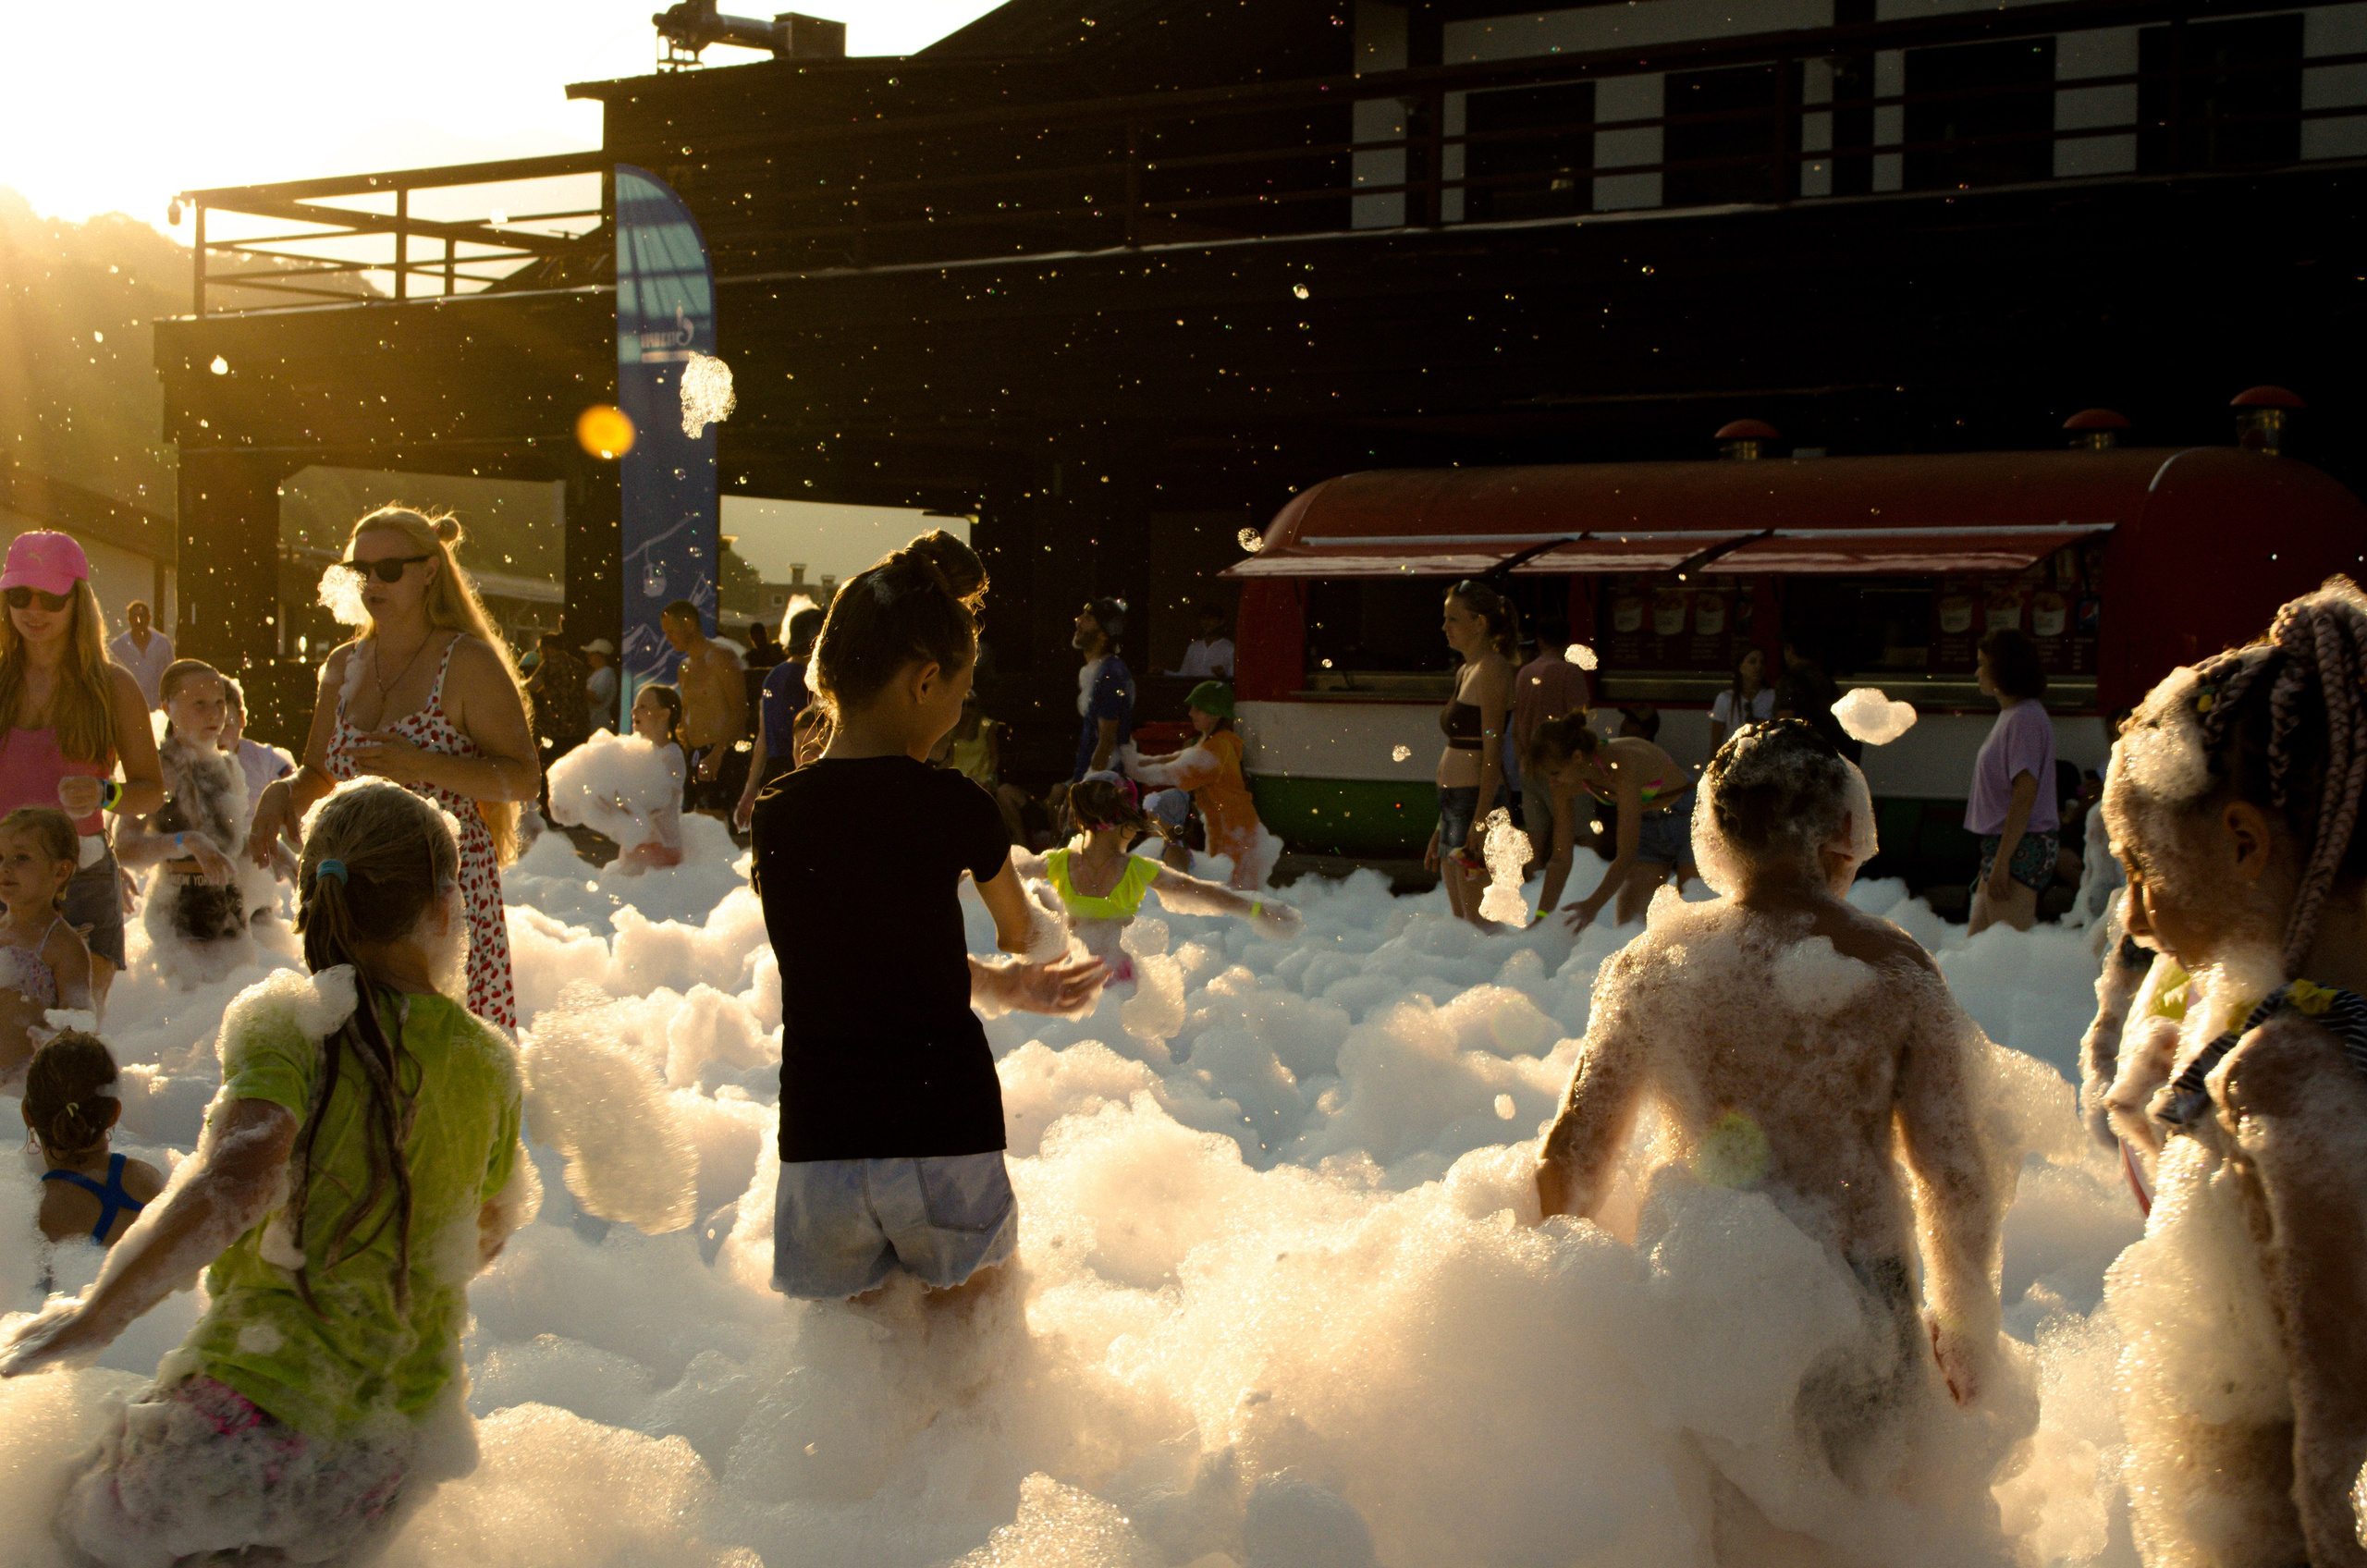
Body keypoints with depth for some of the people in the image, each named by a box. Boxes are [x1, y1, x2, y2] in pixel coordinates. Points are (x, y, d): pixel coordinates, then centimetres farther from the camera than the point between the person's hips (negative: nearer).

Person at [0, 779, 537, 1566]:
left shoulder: (292, 1025, -11)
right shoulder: (490, 1062, 4)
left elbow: (234, 1185, -29)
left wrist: (93, 1319, -19)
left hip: (259, 1416, -5)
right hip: (392, 1459, 5)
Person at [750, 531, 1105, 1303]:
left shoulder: (775, 816, 2)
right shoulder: (952, 806, -8)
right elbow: (1023, 932, 14)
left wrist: (1014, 987, 21)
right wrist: (1048, 938, 38)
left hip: (819, 1140, 3)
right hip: (945, 1131, -3)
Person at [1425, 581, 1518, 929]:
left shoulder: (1491, 669, -10)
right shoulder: (1465, 672, 18)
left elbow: (1492, 751, -17)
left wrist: (1480, 820, -23)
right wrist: (1440, 829, 22)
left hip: (1477, 801, -10)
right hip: (1455, 805, 10)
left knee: (1480, 923, -9)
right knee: (1460, 921, 11)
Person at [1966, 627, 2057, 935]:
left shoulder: (2025, 718, -15)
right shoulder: (2010, 715, 17)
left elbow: (2025, 794, -20)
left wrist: (2001, 860, -22)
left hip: (2021, 848, -11)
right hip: (2000, 844, 11)